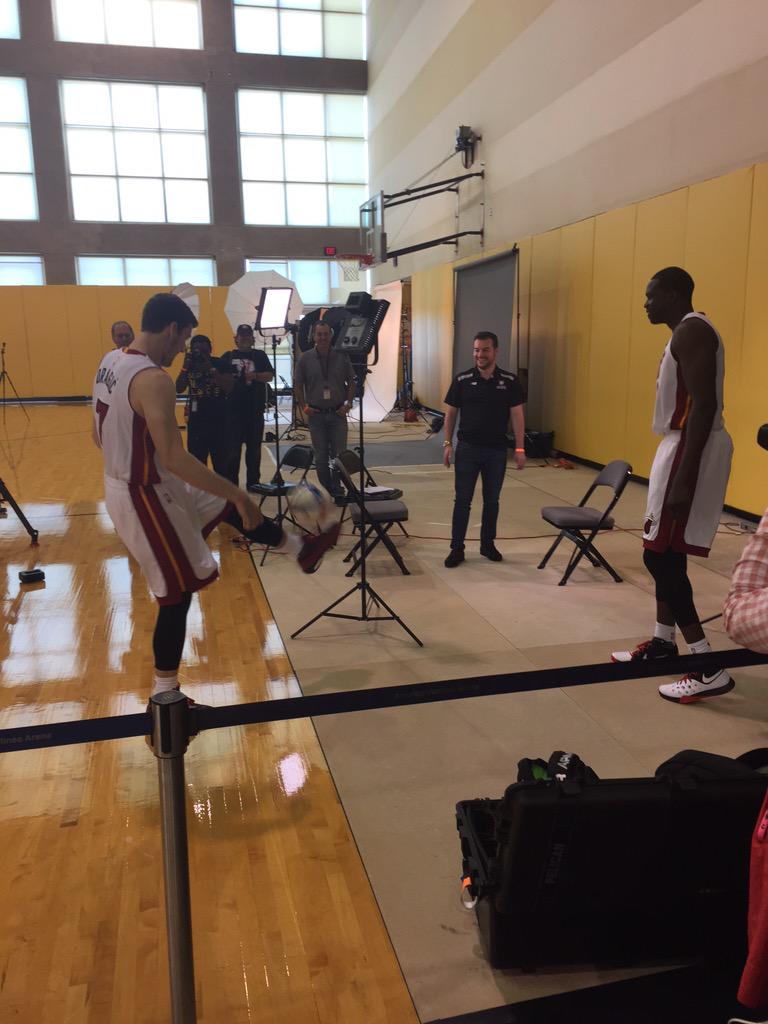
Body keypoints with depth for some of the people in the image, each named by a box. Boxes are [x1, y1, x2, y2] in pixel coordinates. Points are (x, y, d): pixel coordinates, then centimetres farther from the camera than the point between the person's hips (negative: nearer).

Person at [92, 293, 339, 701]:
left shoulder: (109, 362, 3)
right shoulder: (153, 379, -26)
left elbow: (100, 435, 13)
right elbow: (174, 458, -31)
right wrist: (237, 494, -25)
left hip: (123, 483, 10)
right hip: (148, 496, -10)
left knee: (227, 506, 22)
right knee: (178, 594, 5)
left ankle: (301, 548, 40)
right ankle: (164, 695, 19)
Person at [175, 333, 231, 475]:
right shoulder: (190, 365, 5)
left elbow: (229, 388, -17)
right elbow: (179, 389, -5)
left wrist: (211, 369, -20)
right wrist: (185, 367, -14)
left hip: (219, 421, -3)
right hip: (196, 421, 3)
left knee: (222, 462, 2)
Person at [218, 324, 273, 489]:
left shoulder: (259, 355, 10)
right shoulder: (227, 357, 9)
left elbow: (270, 376, -1)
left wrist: (255, 375, -17)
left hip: (255, 409, 1)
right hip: (233, 409, -1)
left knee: (254, 448, 8)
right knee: (232, 448, -3)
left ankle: (253, 483, 17)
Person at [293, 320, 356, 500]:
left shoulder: (341, 357, 1)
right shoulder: (305, 359, 0)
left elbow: (351, 382, 8)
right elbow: (298, 385, 6)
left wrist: (348, 403, -2)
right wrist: (304, 407, -3)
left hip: (338, 413, 0)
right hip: (316, 414, 0)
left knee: (339, 454, 2)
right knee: (321, 456, 6)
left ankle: (337, 490, 12)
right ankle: (325, 490, 16)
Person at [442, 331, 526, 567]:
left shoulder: (509, 381, -2)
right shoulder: (462, 380, -3)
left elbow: (517, 415, -1)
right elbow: (451, 412, 3)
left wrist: (520, 448, -5)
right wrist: (447, 443, -2)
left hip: (496, 451, 1)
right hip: (467, 448, -1)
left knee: (492, 501, 12)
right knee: (462, 501, 2)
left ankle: (488, 544, 26)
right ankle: (457, 548, 9)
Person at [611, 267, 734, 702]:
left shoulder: (691, 331, -15)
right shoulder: (688, 331, 18)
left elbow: (705, 406, -24)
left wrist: (685, 476, -29)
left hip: (690, 449, -11)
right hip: (684, 445, 11)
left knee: (660, 555, -10)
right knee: (666, 552, 17)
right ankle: (664, 640, 31)